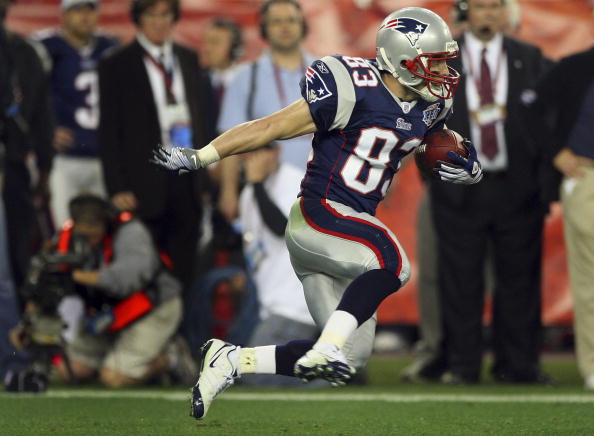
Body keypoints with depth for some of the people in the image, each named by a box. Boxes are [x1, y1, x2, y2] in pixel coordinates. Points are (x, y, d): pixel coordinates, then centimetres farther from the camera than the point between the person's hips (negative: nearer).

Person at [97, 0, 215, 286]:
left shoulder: (190, 61, 13)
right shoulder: (116, 66, 0)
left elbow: (205, 119, 16)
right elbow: (109, 132, -2)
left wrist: (208, 174, 6)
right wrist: (117, 189, -9)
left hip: (190, 182, 4)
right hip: (146, 184, -4)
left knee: (184, 271, 4)